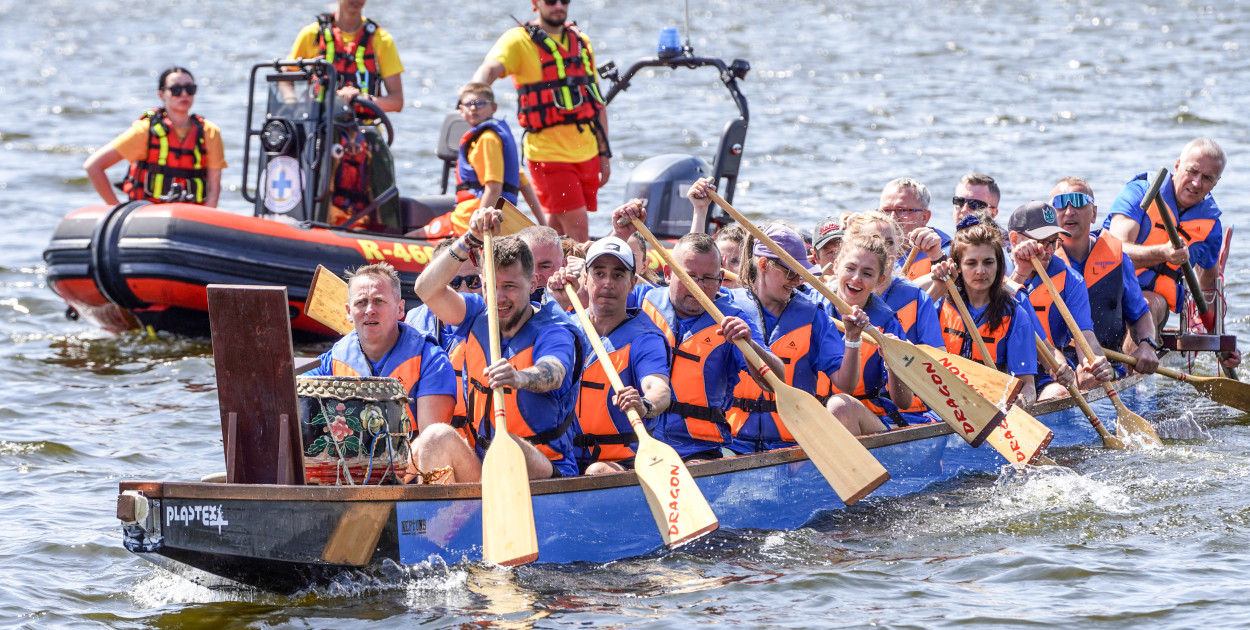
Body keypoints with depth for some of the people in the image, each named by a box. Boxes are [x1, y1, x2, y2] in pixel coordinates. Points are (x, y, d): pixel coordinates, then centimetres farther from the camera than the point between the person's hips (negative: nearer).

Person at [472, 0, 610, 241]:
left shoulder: (581, 41, 16)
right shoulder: (519, 40, -3)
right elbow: (490, 69, -21)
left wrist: (605, 153, 16)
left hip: (586, 151, 6)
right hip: (550, 152, -6)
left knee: (557, 226, 9)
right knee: (577, 231, -12)